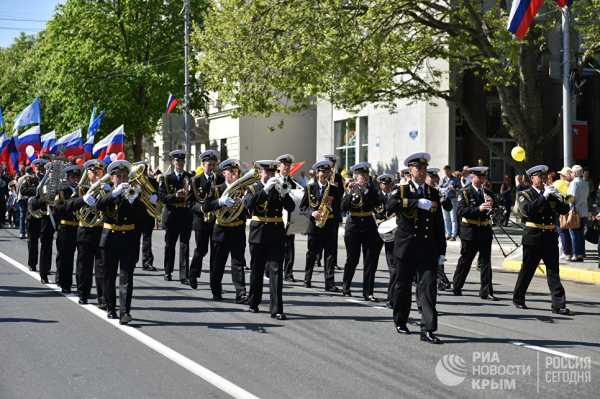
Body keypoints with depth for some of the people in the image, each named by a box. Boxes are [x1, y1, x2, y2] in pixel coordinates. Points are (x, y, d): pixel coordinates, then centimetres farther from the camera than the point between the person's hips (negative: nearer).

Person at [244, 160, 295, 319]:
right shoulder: (253, 189, 4)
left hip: (276, 235, 0)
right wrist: (265, 189, -25)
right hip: (258, 234, 0)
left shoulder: (278, 188, 8)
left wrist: (284, 193, -22)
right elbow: (249, 204, -17)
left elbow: (291, 207, -4)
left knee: (276, 271, -8)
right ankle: (253, 303, 27)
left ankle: (276, 309, -11)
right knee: (256, 271, 10)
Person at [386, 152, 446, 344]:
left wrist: (441, 250, 8)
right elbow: (390, 205, -20)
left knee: (428, 286, -9)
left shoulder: (433, 193, 11)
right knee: (403, 285, 9)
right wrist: (417, 203, -25)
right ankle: (400, 322, 29)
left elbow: (439, 224, 12)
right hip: (406, 247, -1)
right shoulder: (402, 190, 2)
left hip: (428, 248, 2)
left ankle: (428, 330, -12)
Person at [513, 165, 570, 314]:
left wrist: (556, 197, -11)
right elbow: (528, 210, -20)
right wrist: (544, 196, -20)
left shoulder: (550, 194, 14)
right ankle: (518, 299, 23)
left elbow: (565, 210, 6)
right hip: (533, 236, -3)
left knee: (553, 271, -2)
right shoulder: (524, 194, 0)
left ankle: (558, 304, -6)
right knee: (527, 270, 7)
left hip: (550, 236, 3)